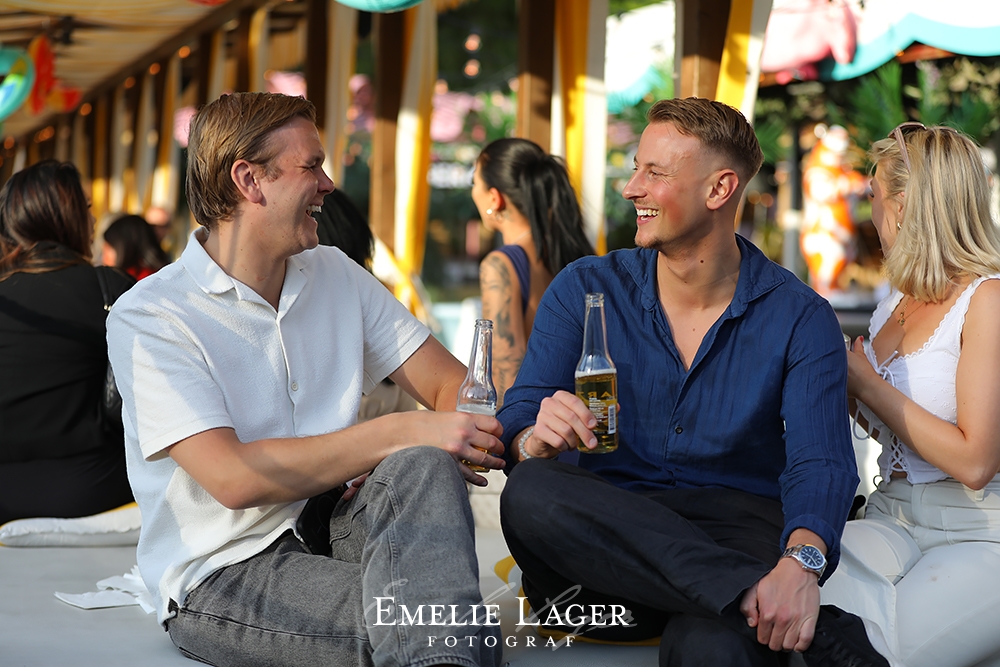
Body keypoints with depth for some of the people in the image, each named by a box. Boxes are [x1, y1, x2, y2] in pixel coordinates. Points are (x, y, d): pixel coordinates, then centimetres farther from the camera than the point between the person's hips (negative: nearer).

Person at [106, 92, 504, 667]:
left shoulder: (337, 276, 13)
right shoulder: (147, 318, -8)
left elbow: (451, 384, 7)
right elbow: (232, 477, -20)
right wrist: (400, 434, -22)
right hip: (224, 575, -6)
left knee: (422, 467, -29)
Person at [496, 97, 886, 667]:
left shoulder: (800, 318, 2)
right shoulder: (584, 291, 9)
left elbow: (821, 464, -10)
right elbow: (517, 425, 3)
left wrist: (801, 561, -33)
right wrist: (537, 441, -24)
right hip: (608, 534, 5)